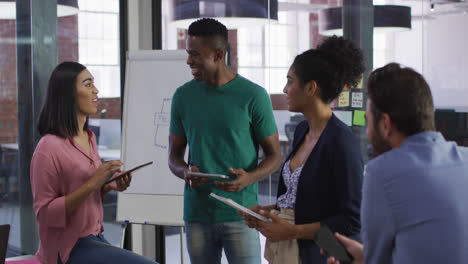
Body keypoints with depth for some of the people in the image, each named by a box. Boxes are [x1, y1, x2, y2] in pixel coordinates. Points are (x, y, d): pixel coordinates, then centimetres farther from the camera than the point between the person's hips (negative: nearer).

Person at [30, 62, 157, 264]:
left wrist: (112, 186, 0)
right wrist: (92, 184, -24)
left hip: (95, 238, 9)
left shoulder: (89, 138, 10)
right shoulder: (48, 148, -16)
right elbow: (44, 213, -17)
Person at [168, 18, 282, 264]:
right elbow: (174, 155, 12)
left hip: (240, 213, -3)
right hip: (196, 213, 3)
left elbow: (274, 155, 1)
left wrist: (249, 178, -19)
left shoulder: (253, 95, -4)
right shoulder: (183, 96, 6)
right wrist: (185, 172, -11)